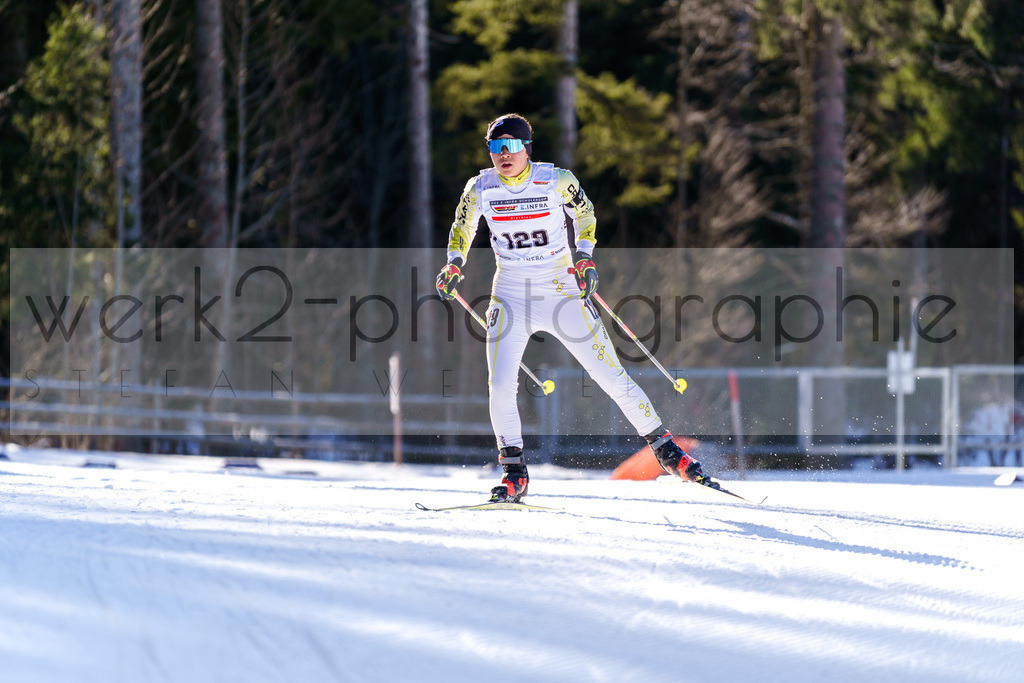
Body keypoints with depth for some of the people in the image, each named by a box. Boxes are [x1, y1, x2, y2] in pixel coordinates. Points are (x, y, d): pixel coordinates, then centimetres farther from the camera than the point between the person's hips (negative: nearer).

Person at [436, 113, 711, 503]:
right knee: (501, 387, -15)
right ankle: (514, 474, -1)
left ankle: (665, 449, 10)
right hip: (511, 297, 1)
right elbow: (462, 229, 14)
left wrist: (584, 256, -4)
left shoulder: (556, 181, -10)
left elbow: (585, 214, 10)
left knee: (612, 377, -2)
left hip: (563, 292, -1)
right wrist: (454, 265, -4)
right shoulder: (481, 189, -5)